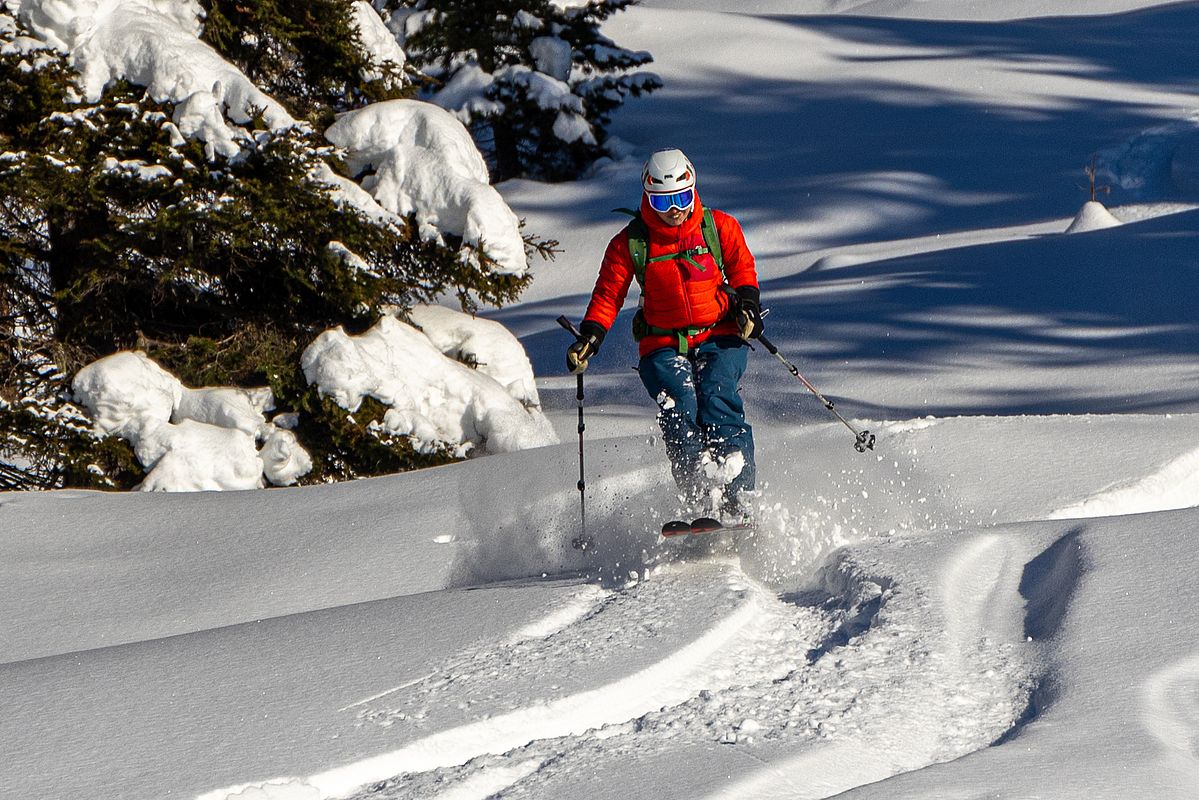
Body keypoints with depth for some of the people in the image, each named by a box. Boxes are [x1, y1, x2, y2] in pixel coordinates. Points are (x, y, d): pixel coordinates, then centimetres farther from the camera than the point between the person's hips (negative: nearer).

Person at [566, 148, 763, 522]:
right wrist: (591, 337, -8)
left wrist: (747, 301, -7)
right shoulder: (629, 244, 3)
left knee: (717, 402, -26)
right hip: (663, 345, 0)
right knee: (679, 411, -25)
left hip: (719, 336, 0)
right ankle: (704, 503, -35)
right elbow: (608, 295, 6)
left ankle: (739, 503, -31)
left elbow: (741, 267, 13)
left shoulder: (719, 227, 3)